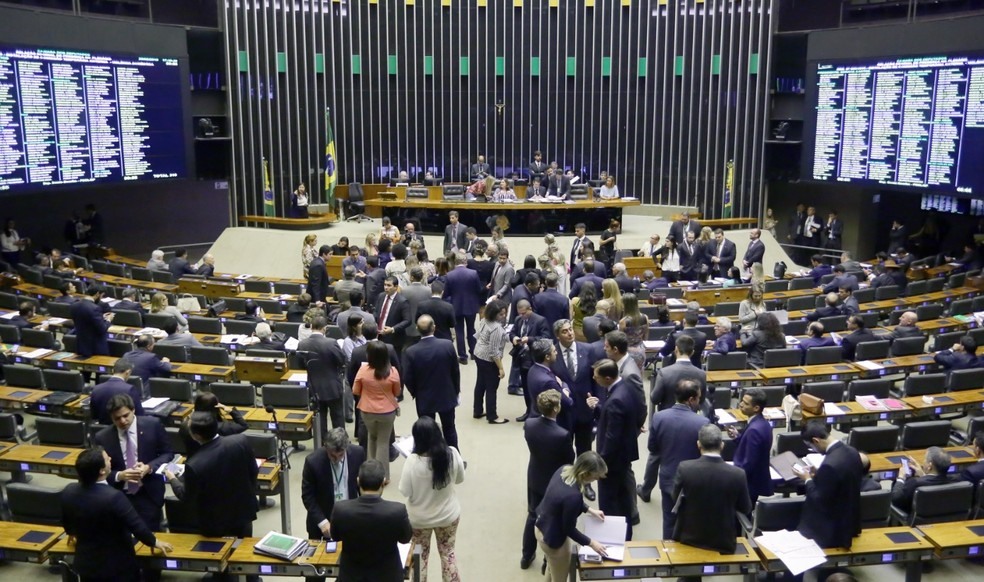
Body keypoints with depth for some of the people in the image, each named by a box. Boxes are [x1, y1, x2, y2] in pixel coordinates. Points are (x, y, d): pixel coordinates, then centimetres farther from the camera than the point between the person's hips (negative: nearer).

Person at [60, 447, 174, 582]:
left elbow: (66, 521, 9)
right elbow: (137, 525, -21)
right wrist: (154, 542, -2)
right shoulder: (113, 497, -32)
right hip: (117, 566, -6)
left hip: (86, 564, 6)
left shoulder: (68, 491, -12)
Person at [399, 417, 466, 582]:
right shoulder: (452, 454, -20)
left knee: (421, 555, 22)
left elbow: (405, 491, -17)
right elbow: (460, 479, -3)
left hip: (419, 518, -2)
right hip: (448, 515, 2)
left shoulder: (413, 460, -28)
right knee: (448, 553, 23)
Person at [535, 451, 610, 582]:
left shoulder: (564, 469, -15)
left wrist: (589, 510, 7)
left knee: (552, 569, 33)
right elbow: (569, 529, -22)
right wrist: (591, 543, -10)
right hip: (553, 539, -8)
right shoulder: (573, 495, -39)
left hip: (541, 528, 8)